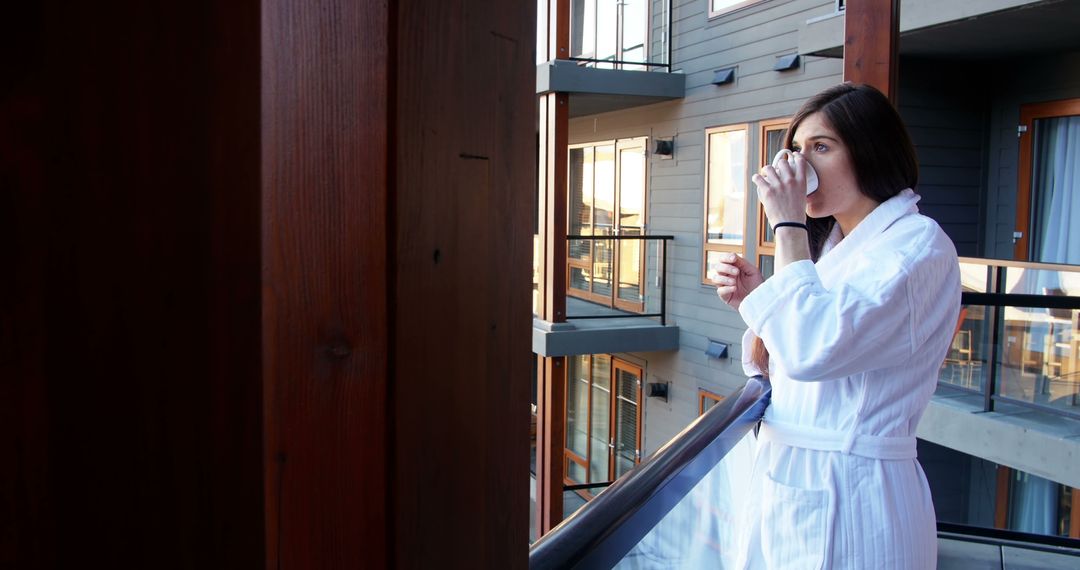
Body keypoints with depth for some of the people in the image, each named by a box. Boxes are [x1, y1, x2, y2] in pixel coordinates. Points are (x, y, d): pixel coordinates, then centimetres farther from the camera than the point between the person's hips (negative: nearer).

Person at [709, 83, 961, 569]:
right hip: (782, 480, 8)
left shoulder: (917, 245, -14)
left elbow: (813, 351, -29)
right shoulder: (828, 244, 12)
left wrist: (788, 226, -21)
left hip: (847, 497, -8)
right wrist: (753, 301, -1)